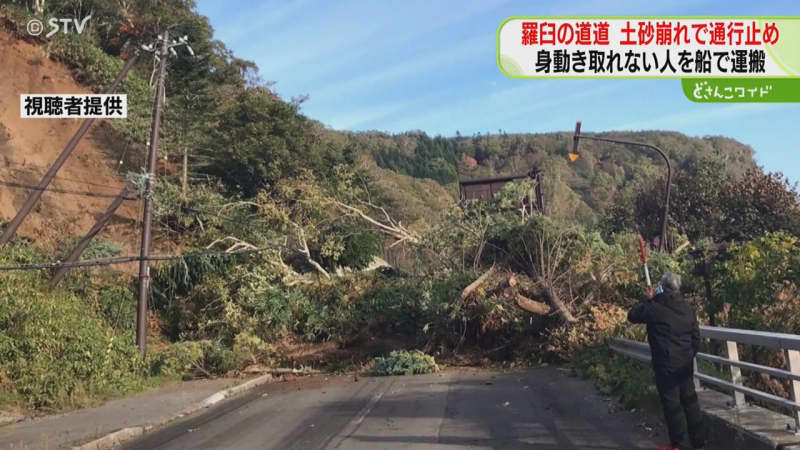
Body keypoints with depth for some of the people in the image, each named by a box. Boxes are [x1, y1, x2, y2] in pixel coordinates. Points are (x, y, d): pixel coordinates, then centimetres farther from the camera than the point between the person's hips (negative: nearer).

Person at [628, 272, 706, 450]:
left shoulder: (654, 308, -15)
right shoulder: (688, 308, 5)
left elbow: (632, 315, 0)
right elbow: (696, 337, 10)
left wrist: (647, 301, 10)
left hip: (666, 365, -6)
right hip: (685, 365, 6)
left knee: (672, 404, 1)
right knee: (690, 399, 15)